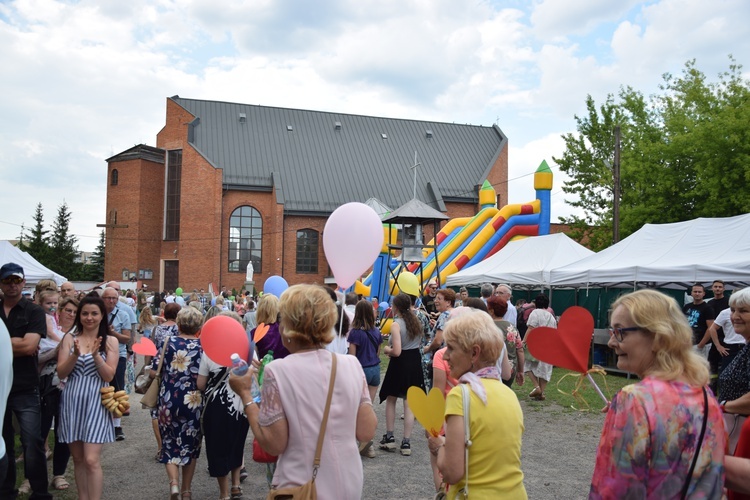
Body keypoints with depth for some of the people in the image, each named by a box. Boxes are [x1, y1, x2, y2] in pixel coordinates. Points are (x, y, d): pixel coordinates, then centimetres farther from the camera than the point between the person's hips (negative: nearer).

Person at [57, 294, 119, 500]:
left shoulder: (110, 341, -1)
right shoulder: (69, 338, 4)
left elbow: (109, 376, -6)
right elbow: (61, 373, -1)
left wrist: (96, 355, -20)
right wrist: (75, 355, -18)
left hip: (95, 401, -3)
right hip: (72, 400, 3)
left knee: (91, 460, -8)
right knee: (78, 458, 11)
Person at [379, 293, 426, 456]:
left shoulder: (396, 325, -17)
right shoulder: (416, 322, 4)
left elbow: (397, 352, -22)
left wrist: (387, 349, -3)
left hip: (400, 364, -5)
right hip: (415, 362, 5)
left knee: (390, 400, 15)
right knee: (409, 403, 6)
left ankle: (389, 437, 21)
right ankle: (406, 442, 9)